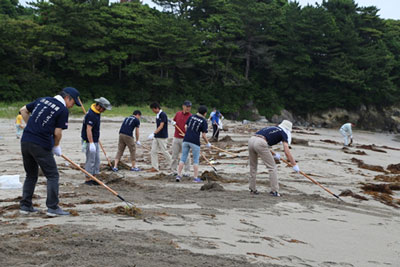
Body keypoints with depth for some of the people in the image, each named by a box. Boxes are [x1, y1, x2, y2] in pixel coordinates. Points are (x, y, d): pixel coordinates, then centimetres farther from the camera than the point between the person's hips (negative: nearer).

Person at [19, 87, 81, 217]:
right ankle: (52, 207, 1)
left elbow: (23, 110, 21)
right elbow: (57, 132, -6)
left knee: (31, 175, 19)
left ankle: (25, 206, 21)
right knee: (52, 175, 4)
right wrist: (56, 146, 10)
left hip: (25, 141, 7)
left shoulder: (42, 100, 16)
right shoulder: (63, 110, -4)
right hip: (41, 145, -7)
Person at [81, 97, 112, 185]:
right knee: (91, 161, -5)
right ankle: (87, 180, 3)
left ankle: (93, 178, 17)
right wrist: (91, 143, -34)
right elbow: (88, 130, -29)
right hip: (90, 141, -10)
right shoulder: (91, 115, -23)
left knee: (97, 160, 11)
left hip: (95, 141, 10)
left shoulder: (96, 112, 9)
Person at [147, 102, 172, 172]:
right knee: (153, 151, 3)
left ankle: (172, 165, 19)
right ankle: (154, 167, 5)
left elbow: (161, 126, -23)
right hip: (157, 136, 9)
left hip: (162, 137, -9)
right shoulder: (158, 115, 12)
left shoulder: (163, 115, -15)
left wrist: (153, 134, -31)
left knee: (164, 151, 0)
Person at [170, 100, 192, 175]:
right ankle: (174, 170, 21)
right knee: (175, 155, 10)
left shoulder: (190, 116, -5)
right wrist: (172, 122, -1)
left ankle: (187, 171, 8)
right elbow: (172, 121, 23)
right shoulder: (178, 113, 8)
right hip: (176, 138, 4)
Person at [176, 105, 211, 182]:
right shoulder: (204, 121, -4)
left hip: (186, 139, 4)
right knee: (196, 160, 6)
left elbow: (186, 127, 11)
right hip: (195, 142, -4)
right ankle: (196, 178, 8)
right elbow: (203, 135, -6)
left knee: (183, 158, 10)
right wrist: (208, 143, 8)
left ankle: (179, 175, 6)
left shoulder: (191, 117, 8)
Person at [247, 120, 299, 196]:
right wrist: (294, 165, 15)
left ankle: (252, 189, 27)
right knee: (272, 167, 6)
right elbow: (287, 152, 8)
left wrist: (274, 155, 46)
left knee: (253, 166, 22)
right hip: (260, 143, -7)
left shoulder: (271, 128, 33)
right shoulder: (283, 133, 15)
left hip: (251, 140, 7)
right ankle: (274, 190, 6)